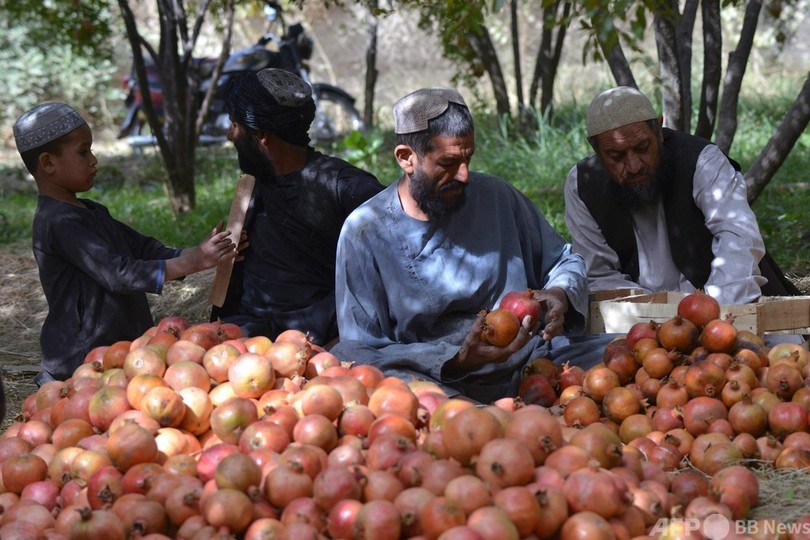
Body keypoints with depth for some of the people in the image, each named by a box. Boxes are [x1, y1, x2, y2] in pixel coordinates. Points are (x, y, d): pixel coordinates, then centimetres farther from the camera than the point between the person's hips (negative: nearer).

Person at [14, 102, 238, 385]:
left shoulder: (92, 213, 14)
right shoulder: (59, 223, -17)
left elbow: (145, 250, 10)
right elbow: (118, 274, -24)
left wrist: (203, 252, -5)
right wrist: (193, 262, -25)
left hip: (122, 348, 9)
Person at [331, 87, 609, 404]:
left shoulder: (496, 196, 9)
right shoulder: (364, 232, -3)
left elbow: (566, 261, 23)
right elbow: (363, 350, -6)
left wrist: (560, 295, -3)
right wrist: (455, 360, -21)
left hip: (531, 360, 2)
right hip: (437, 378, -1)